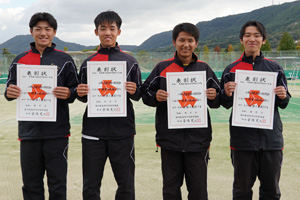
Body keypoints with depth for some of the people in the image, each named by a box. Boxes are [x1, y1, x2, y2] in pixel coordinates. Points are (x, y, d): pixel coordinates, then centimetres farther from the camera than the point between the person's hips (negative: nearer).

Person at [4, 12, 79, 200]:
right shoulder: (20, 60, 11)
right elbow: (10, 90, 15)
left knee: (57, 184, 4)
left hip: (56, 132, -2)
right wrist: (10, 93, -8)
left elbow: (76, 91, 4)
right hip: (29, 131, 3)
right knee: (31, 184, 10)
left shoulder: (65, 60, 3)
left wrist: (68, 94, -18)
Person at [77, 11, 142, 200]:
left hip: (122, 131, -1)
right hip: (93, 132, 1)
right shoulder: (88, 62, 10)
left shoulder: (130, 61, 6)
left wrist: (133, 91, -13)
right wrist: (81, 94, -8)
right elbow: (83, 97, 14)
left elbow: (138, 95, 8)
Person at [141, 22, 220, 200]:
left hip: (198, 139, 0)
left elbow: (218, 102, 10)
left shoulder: (205, 69, 7)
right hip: (169, 138, 0)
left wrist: (213, 97, -12)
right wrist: (155, 97, -16)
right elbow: (145, 94, 5)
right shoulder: (162, 68, 4)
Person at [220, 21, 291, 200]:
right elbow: (226, 104, 5)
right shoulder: (232, 70, 3)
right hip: (242, 138, -1)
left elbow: (283, 103, 10)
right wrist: (227, 94, -16)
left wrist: (283, 97, -12)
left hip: (271, 138, 1)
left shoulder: (274, 68, 6)